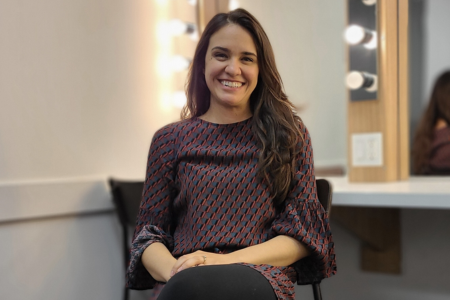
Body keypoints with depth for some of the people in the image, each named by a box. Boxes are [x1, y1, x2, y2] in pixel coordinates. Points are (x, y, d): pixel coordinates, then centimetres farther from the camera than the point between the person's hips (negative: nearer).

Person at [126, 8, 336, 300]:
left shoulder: (289, 134, 10)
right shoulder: (170, 139, 12)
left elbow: (302, 232, 4)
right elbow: (150, 232, 10)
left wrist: (227, 261, -12)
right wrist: (173, 270, -14)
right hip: (183, 276, 2)